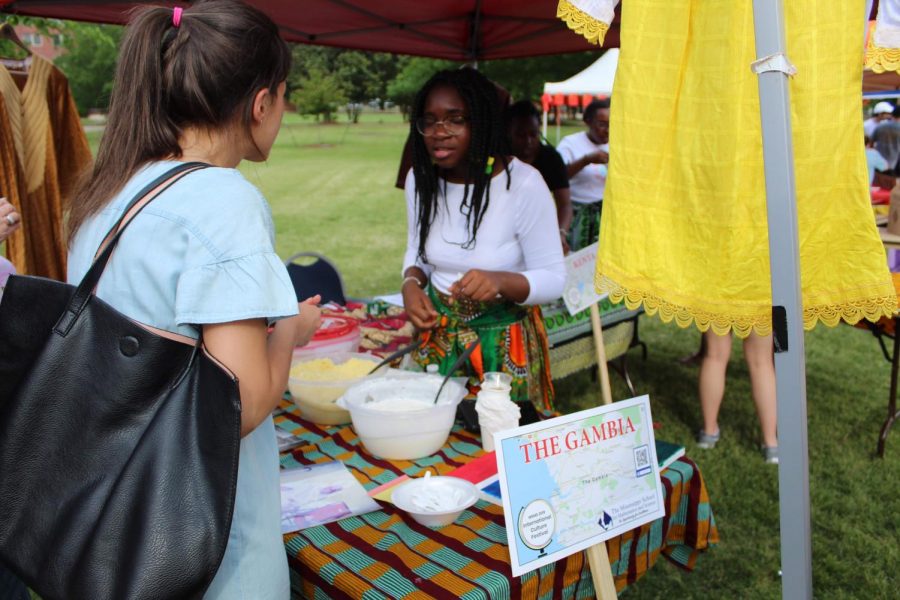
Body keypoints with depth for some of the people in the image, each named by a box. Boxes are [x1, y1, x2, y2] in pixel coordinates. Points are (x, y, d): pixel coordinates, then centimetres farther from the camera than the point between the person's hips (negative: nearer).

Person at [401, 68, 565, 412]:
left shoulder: (524, 184, -19)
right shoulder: (420, 179, -3)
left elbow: (553, 277, -14)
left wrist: (500, 281, -32)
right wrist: (411, 283, -8)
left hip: (502, 343, -4)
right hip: (439, 336, 4)